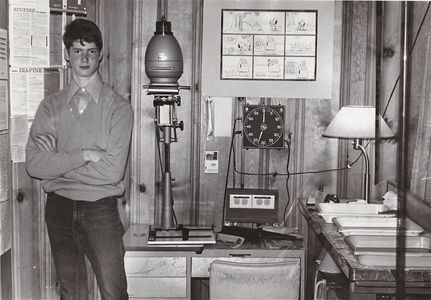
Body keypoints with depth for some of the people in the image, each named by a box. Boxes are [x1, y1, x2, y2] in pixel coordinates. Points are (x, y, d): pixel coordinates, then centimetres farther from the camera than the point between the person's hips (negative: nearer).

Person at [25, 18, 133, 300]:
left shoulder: (118, 107, -5)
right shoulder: (51, 105, 4)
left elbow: (113, 171, -16)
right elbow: (34, 164, -9)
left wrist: (58, 160, -11)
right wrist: (85, 155, -16)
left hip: (101, 210, -3)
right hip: (60, 208, 3)